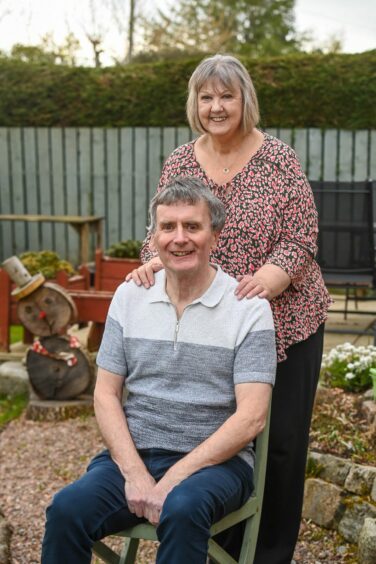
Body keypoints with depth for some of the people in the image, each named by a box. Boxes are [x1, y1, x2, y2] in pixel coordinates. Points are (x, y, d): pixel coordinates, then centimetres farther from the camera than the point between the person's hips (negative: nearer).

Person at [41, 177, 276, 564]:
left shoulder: (249, 308, -5)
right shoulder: (129, 296, 6)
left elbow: (251, 418, -10)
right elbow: (106, 394, 5)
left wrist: (173, 480, -17)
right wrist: (135, 474, -10)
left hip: (215, 460, -3)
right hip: (132, 453, 3)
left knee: (182, 510, -35)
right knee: (67, 509, -24)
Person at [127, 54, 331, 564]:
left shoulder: (278, 158, -7)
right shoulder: (179, 163, 4)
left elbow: (301, 239, -10)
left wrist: (267, 278, -28)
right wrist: (154, 259, -18)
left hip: (284, 323, -3)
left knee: (281, 441, 5)